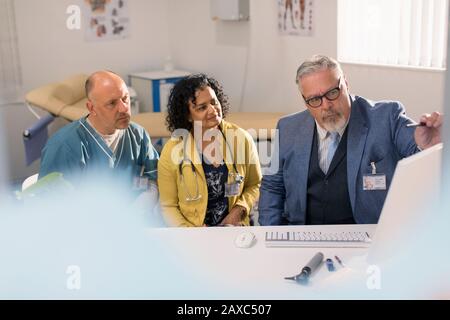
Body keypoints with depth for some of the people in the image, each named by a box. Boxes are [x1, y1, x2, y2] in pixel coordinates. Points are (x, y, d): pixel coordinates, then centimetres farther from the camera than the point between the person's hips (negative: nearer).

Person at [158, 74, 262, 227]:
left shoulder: (242, 139, -2)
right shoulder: (172, 151, -6)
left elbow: (255, 185, 11)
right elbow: (168, 206, 1)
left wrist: (239, 210, -5)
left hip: (235, 228, 1)